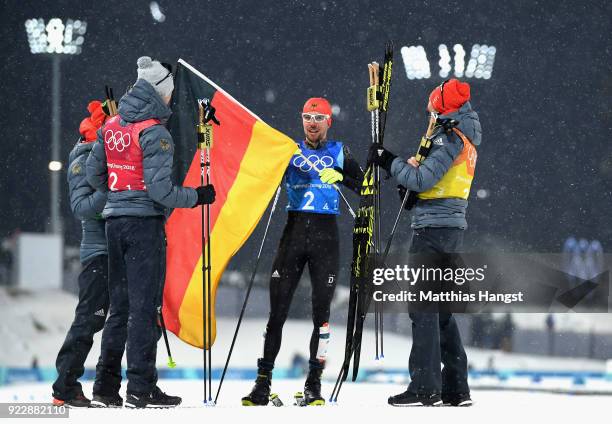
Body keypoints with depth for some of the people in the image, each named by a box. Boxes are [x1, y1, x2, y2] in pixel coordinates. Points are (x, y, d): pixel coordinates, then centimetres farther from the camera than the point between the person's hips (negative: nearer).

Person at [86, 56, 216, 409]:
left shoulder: (112, 126, 9)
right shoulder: (155, 133, -14)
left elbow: (94, 174, 13)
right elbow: (160, 190, -18)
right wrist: (198, 196, -5)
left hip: (115, 221, 7)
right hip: (145, 221, -7)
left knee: (120, 304, 15)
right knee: (145, 305, -4)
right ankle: (141, 388, -5)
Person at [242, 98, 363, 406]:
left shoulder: (338, 152, 9)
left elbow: (364, 186, 3)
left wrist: (342, 176, -14)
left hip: (325, 234, 0)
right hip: (294, 232, 1)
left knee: (321, 311, -1)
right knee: (277, 310, -3)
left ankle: (313, 384, 4)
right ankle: (263, 383, 0)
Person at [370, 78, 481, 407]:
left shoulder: (449, 138, -12)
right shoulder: (465, 139, 18)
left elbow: (422, 179, -19)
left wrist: (388, 161, -7)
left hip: (434, 226, -10)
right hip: (451, 228, 10)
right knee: (440, 308, 13)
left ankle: (425, 387, -13)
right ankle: (455, 388, 13)